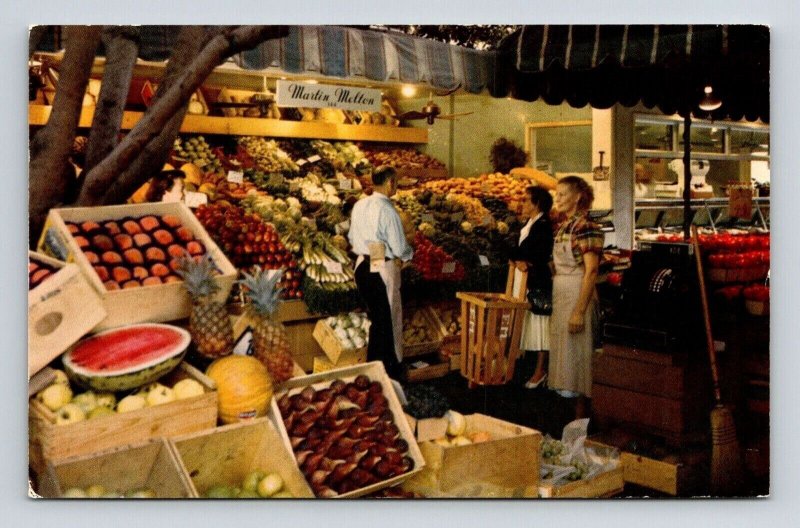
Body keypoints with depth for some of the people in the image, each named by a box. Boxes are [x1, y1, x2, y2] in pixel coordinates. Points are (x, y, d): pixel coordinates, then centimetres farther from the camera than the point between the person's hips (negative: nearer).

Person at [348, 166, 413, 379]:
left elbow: (352, 238, 12)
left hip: (362, 265, 7)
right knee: (387, 319, 7)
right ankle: (388, 369, 17)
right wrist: (409, 254, 5)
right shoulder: (388, 210, -19)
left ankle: (372, 364, 31)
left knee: (375, 316, 20)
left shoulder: (359, 205, 2)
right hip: (383, 269, -7)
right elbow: (400, 248, -16)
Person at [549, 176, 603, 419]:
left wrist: (580, 311, -23)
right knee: (563, 352, 13)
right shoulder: (563, 226, 12)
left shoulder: (585, 227, -14)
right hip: (560, 296, 9)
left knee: (576, 353, -2)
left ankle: (581, 420, 9)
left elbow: (591, 271, -19)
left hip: (577, 295, -9)